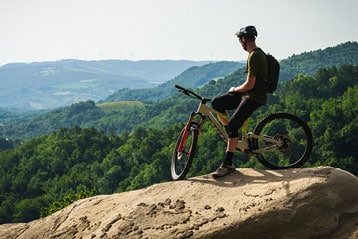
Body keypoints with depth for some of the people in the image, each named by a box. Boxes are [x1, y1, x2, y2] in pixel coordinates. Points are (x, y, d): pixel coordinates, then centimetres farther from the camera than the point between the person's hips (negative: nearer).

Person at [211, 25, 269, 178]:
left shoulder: (254, 56, -20)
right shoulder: (258, 53, 13)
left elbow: (250, 84, -24)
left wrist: (235, 90, -6)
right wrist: (238, 89, 21)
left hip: (255, 97, -10)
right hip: (248, 93, 10)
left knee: (233, 125, -21)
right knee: (216, 103, 2)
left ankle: (228, 164, -17)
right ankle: (232, 135, 11)